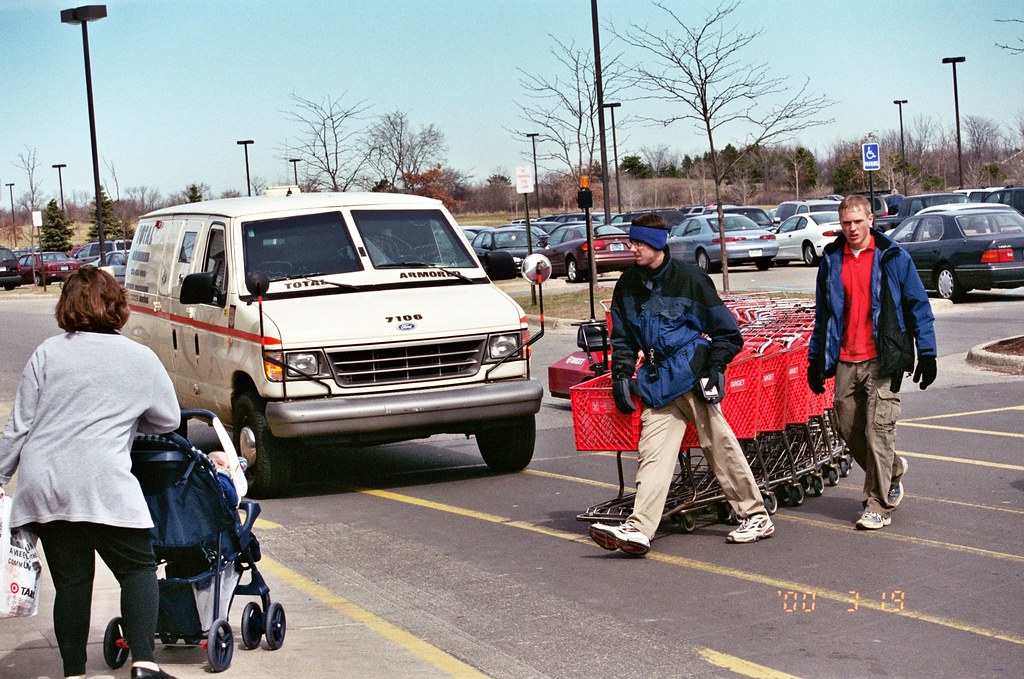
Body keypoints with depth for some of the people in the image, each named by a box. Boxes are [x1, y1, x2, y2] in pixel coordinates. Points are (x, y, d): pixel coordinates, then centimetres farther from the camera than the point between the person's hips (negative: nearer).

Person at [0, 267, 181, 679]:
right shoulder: (141, 359, 7)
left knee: (70, 580, 9)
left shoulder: (47, 354, 9)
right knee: (138, 569, 7)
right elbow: (169, 420, 17)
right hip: (102, 486, -2)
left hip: (43, 487, 3)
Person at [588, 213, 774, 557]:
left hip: (691, 371, -5)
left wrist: (716, 367, -7)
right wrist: (621, 374, 10)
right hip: (656, 380, 5)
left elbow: (726, 330, 2)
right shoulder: (628, 284, 12)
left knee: (719, 444, -3)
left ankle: (756, 517, 9)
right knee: (653, 454, -5)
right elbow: (622, 337, 22)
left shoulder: (689, 278, -3)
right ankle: (638, 529, -16)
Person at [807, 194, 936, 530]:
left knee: (878, 430, -7)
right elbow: (822, 313, 18)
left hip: (883, 360, -4)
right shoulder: (831, 260, 11)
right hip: (845, 361, 4)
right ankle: (893, 470, 34)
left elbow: (919, 306, 2)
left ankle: (878, 506, 1)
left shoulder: (893, 258, 0)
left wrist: (926, 354, -3)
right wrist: (815, 359, 15)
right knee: (849, 429, 7)